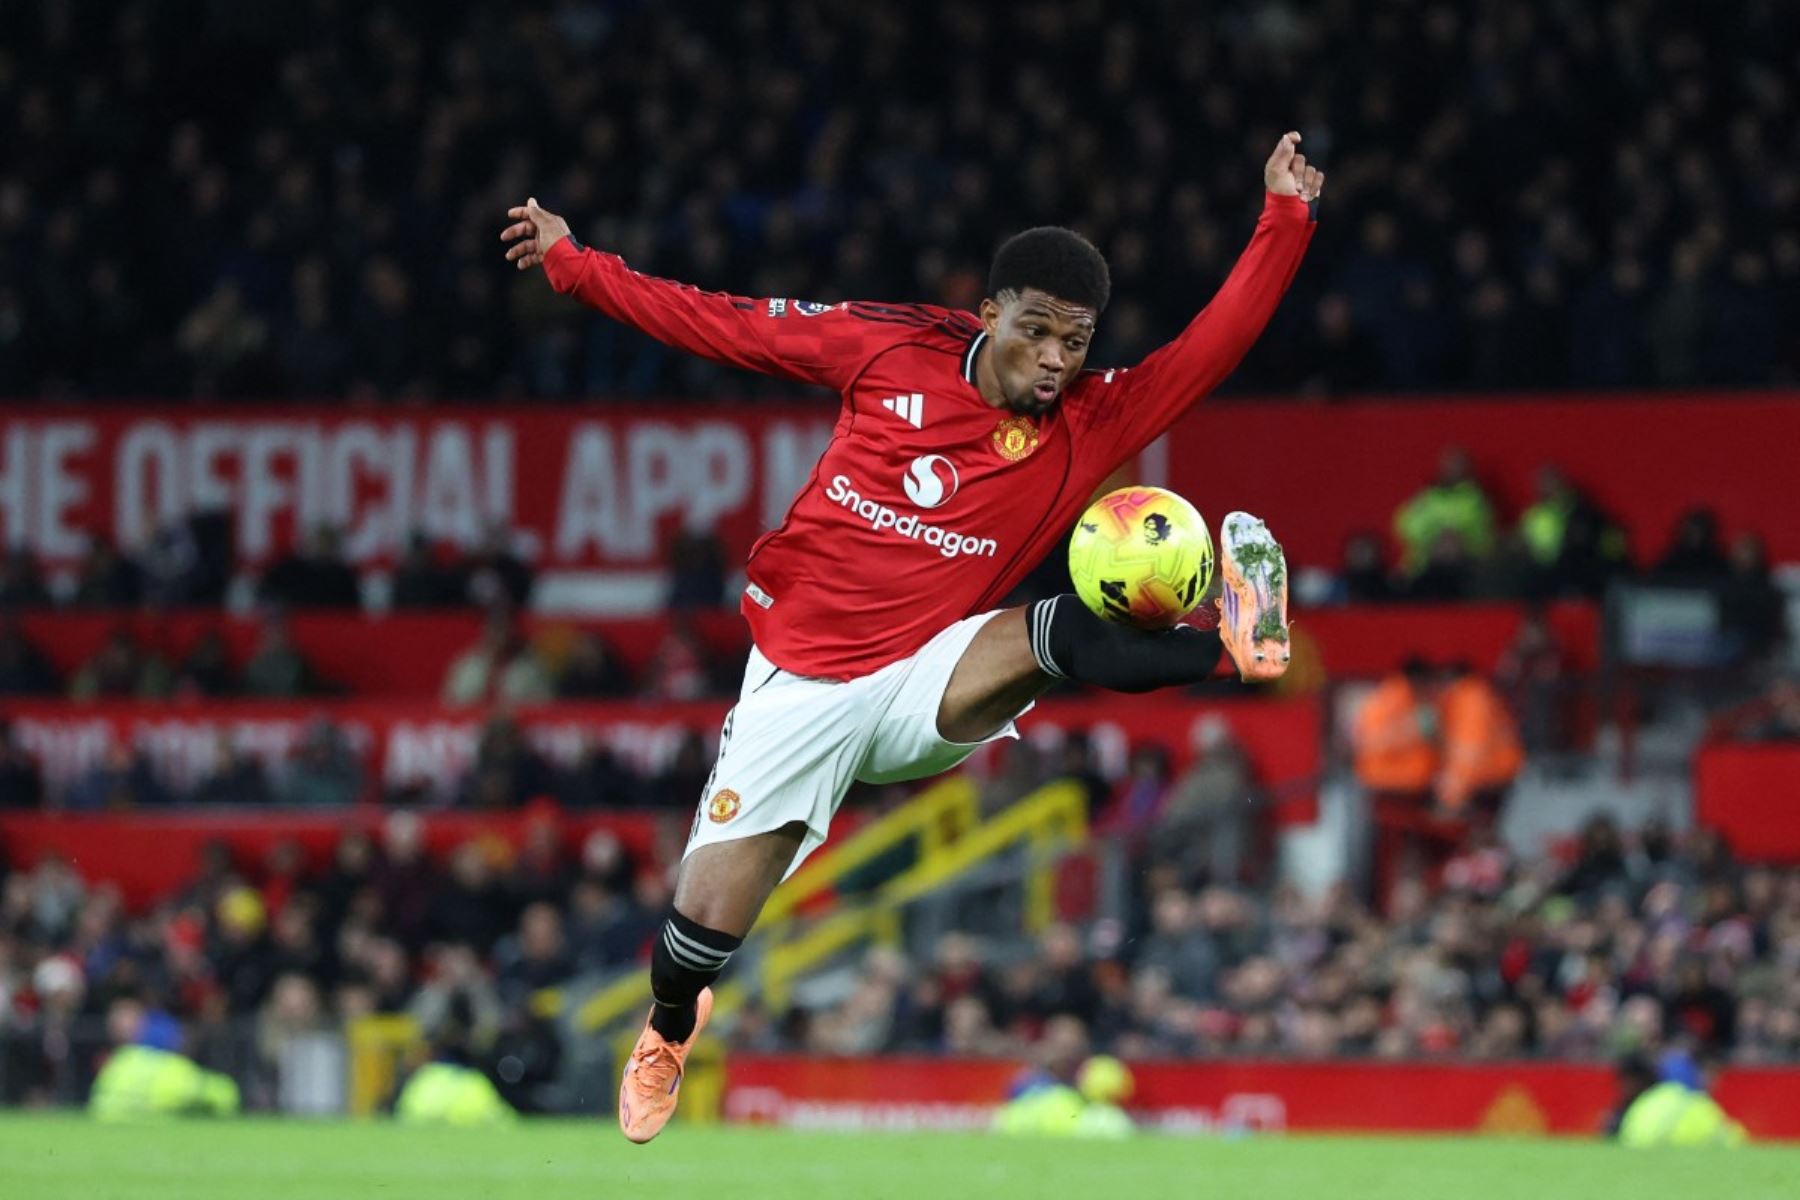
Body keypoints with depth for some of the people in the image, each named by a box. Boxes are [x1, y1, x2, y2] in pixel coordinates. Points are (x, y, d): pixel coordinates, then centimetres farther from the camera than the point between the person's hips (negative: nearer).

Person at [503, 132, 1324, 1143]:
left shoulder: (1090, 424, -5)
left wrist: (1284, 223, -22)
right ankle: (669, 1031, 27)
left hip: (922, 686, 0)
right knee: (708, 921, -3)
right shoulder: (892, 348, -6)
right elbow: (723, 327, 2)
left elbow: (1214, 346, -12)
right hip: (803, 683, 0)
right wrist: (574, 263, 5)